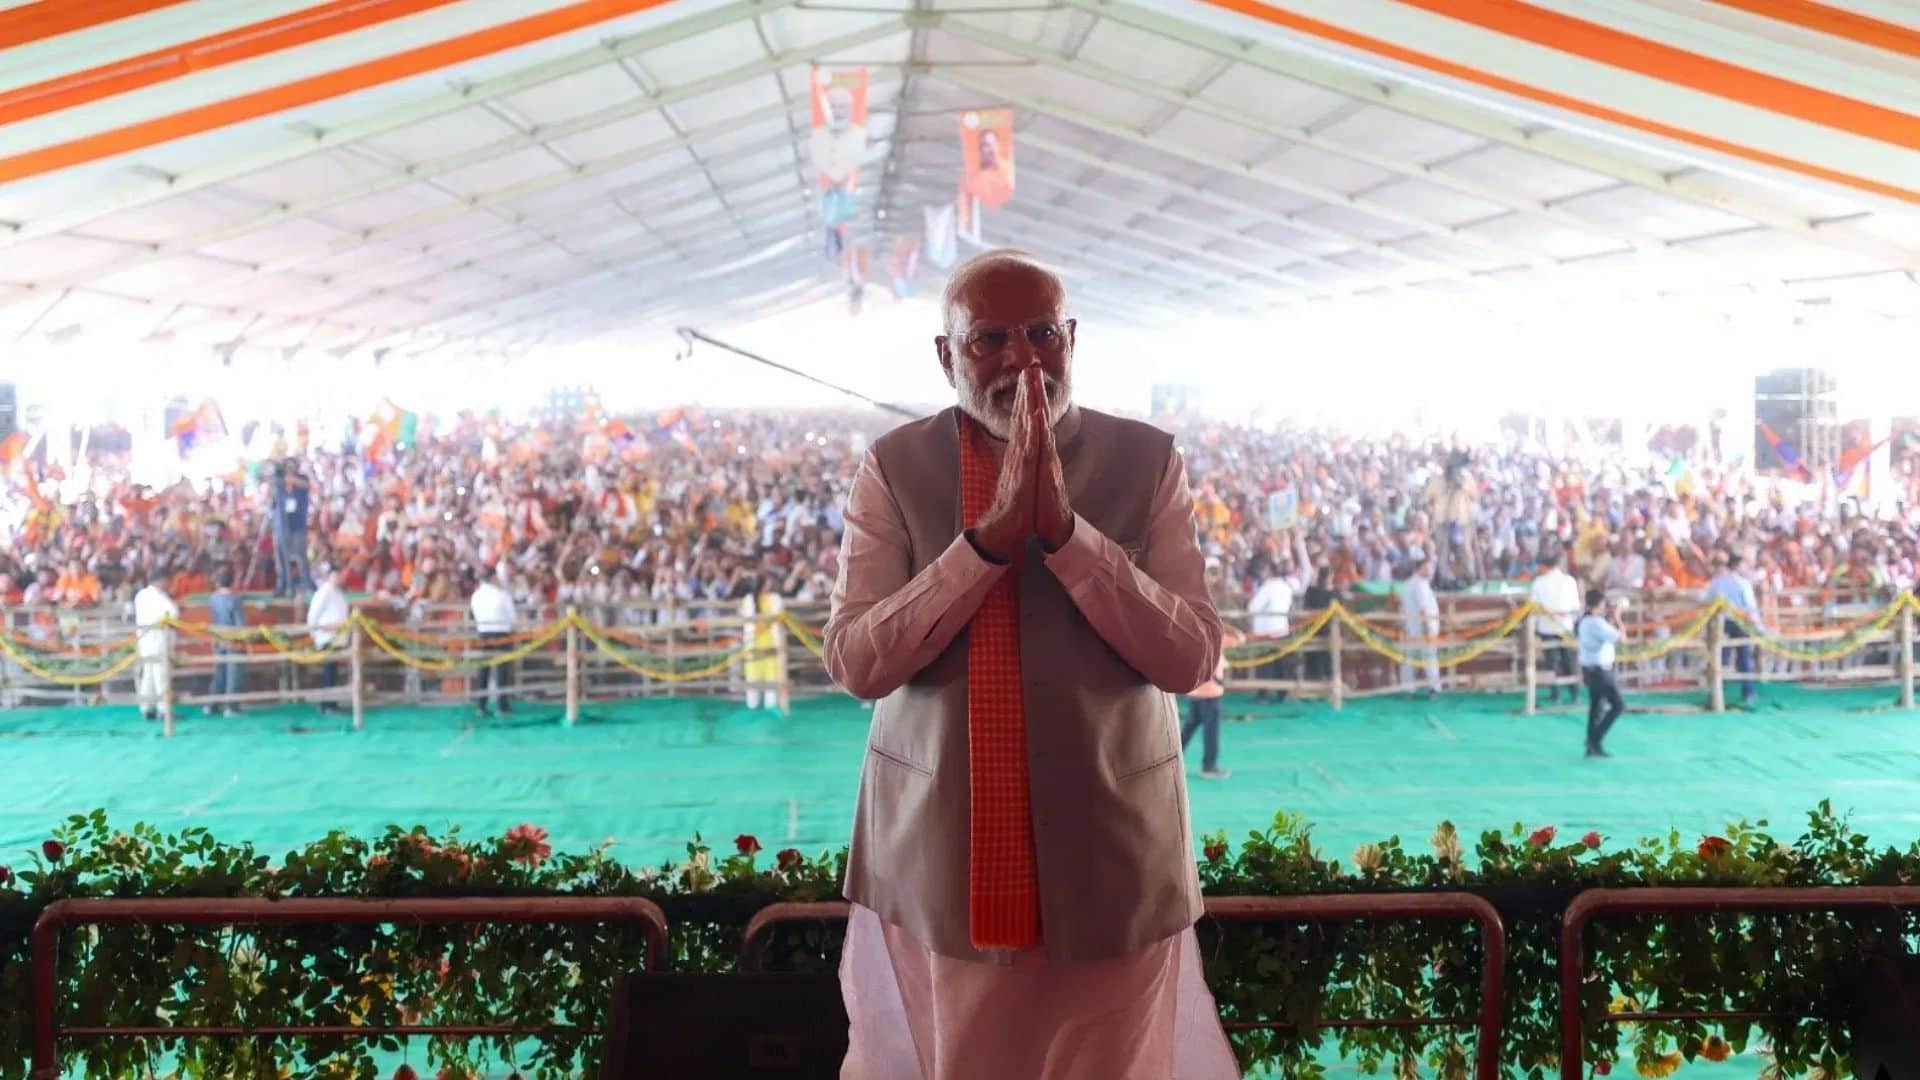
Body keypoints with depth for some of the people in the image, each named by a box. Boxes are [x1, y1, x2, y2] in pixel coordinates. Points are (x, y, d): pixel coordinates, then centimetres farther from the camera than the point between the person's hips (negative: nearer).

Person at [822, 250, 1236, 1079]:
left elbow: (1191, 658, -10)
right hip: (936, 841, 0)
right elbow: (855, 662, -11)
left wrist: (1066, 529, -21)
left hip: (1110, 842, 0)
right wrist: (990, 537, -21)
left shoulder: (1148, 463, -2)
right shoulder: (894, 467, -2)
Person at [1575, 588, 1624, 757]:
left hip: (1589, 669, 9)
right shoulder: (1597, 623, -21)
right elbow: (1620, 637, -19)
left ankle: (1592, 746, 15)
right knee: (1619, 705, -5)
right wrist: (1616, 618, -5)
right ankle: (1596, 739, -8)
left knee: (1596, 707, 14)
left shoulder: (1583, 621, 7)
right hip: (1600, 670, -9)